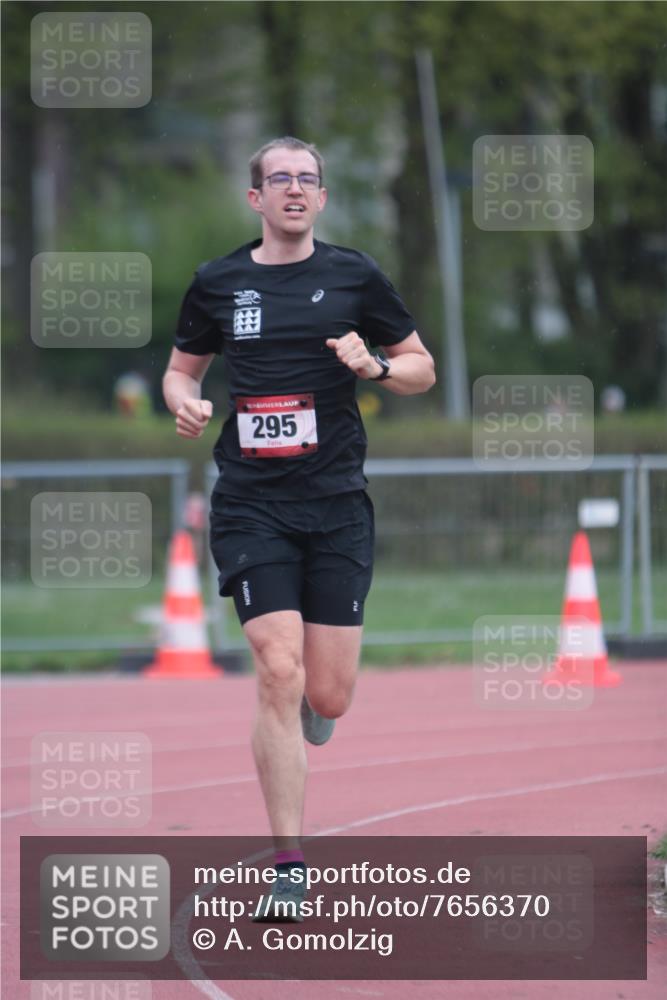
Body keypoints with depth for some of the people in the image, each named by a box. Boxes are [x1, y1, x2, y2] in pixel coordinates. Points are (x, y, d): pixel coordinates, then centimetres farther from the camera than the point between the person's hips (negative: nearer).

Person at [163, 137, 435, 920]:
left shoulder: (353, 276, 5)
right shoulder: (217, 283, 6)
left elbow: (422, 369, 11)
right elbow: (180, 369, 20)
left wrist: (375, 367, -10)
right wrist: (186, 404, -3)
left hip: (337, 504, 1)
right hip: (251, 505, -1)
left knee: (328, 698, -1)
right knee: (279, 673, -14)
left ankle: (302, 708, 40)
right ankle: (288, 865, -8)